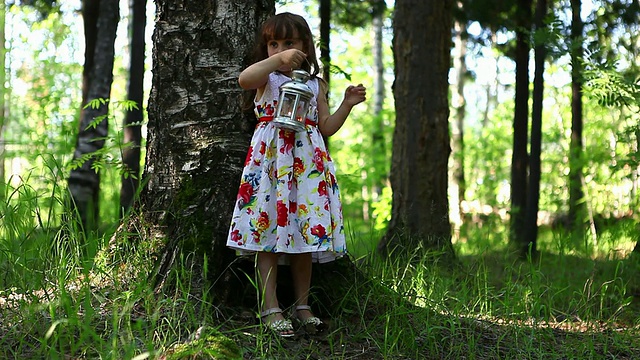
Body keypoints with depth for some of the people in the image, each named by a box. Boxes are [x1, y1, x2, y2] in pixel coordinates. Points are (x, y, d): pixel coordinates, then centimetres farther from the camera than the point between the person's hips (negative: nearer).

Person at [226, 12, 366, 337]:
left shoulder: (315, 84, 16)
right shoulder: (268, 78, 5)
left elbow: (326, 127, 17)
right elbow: (244, 79, -20)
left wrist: (347, 105, 6)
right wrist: (278, 60, -24)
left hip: (307, 164, 4)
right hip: (270, 159, -3)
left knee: (305, 233, 5)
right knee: (268, 229, -7)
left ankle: (302, 305, 15)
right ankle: (270, 308, -4)